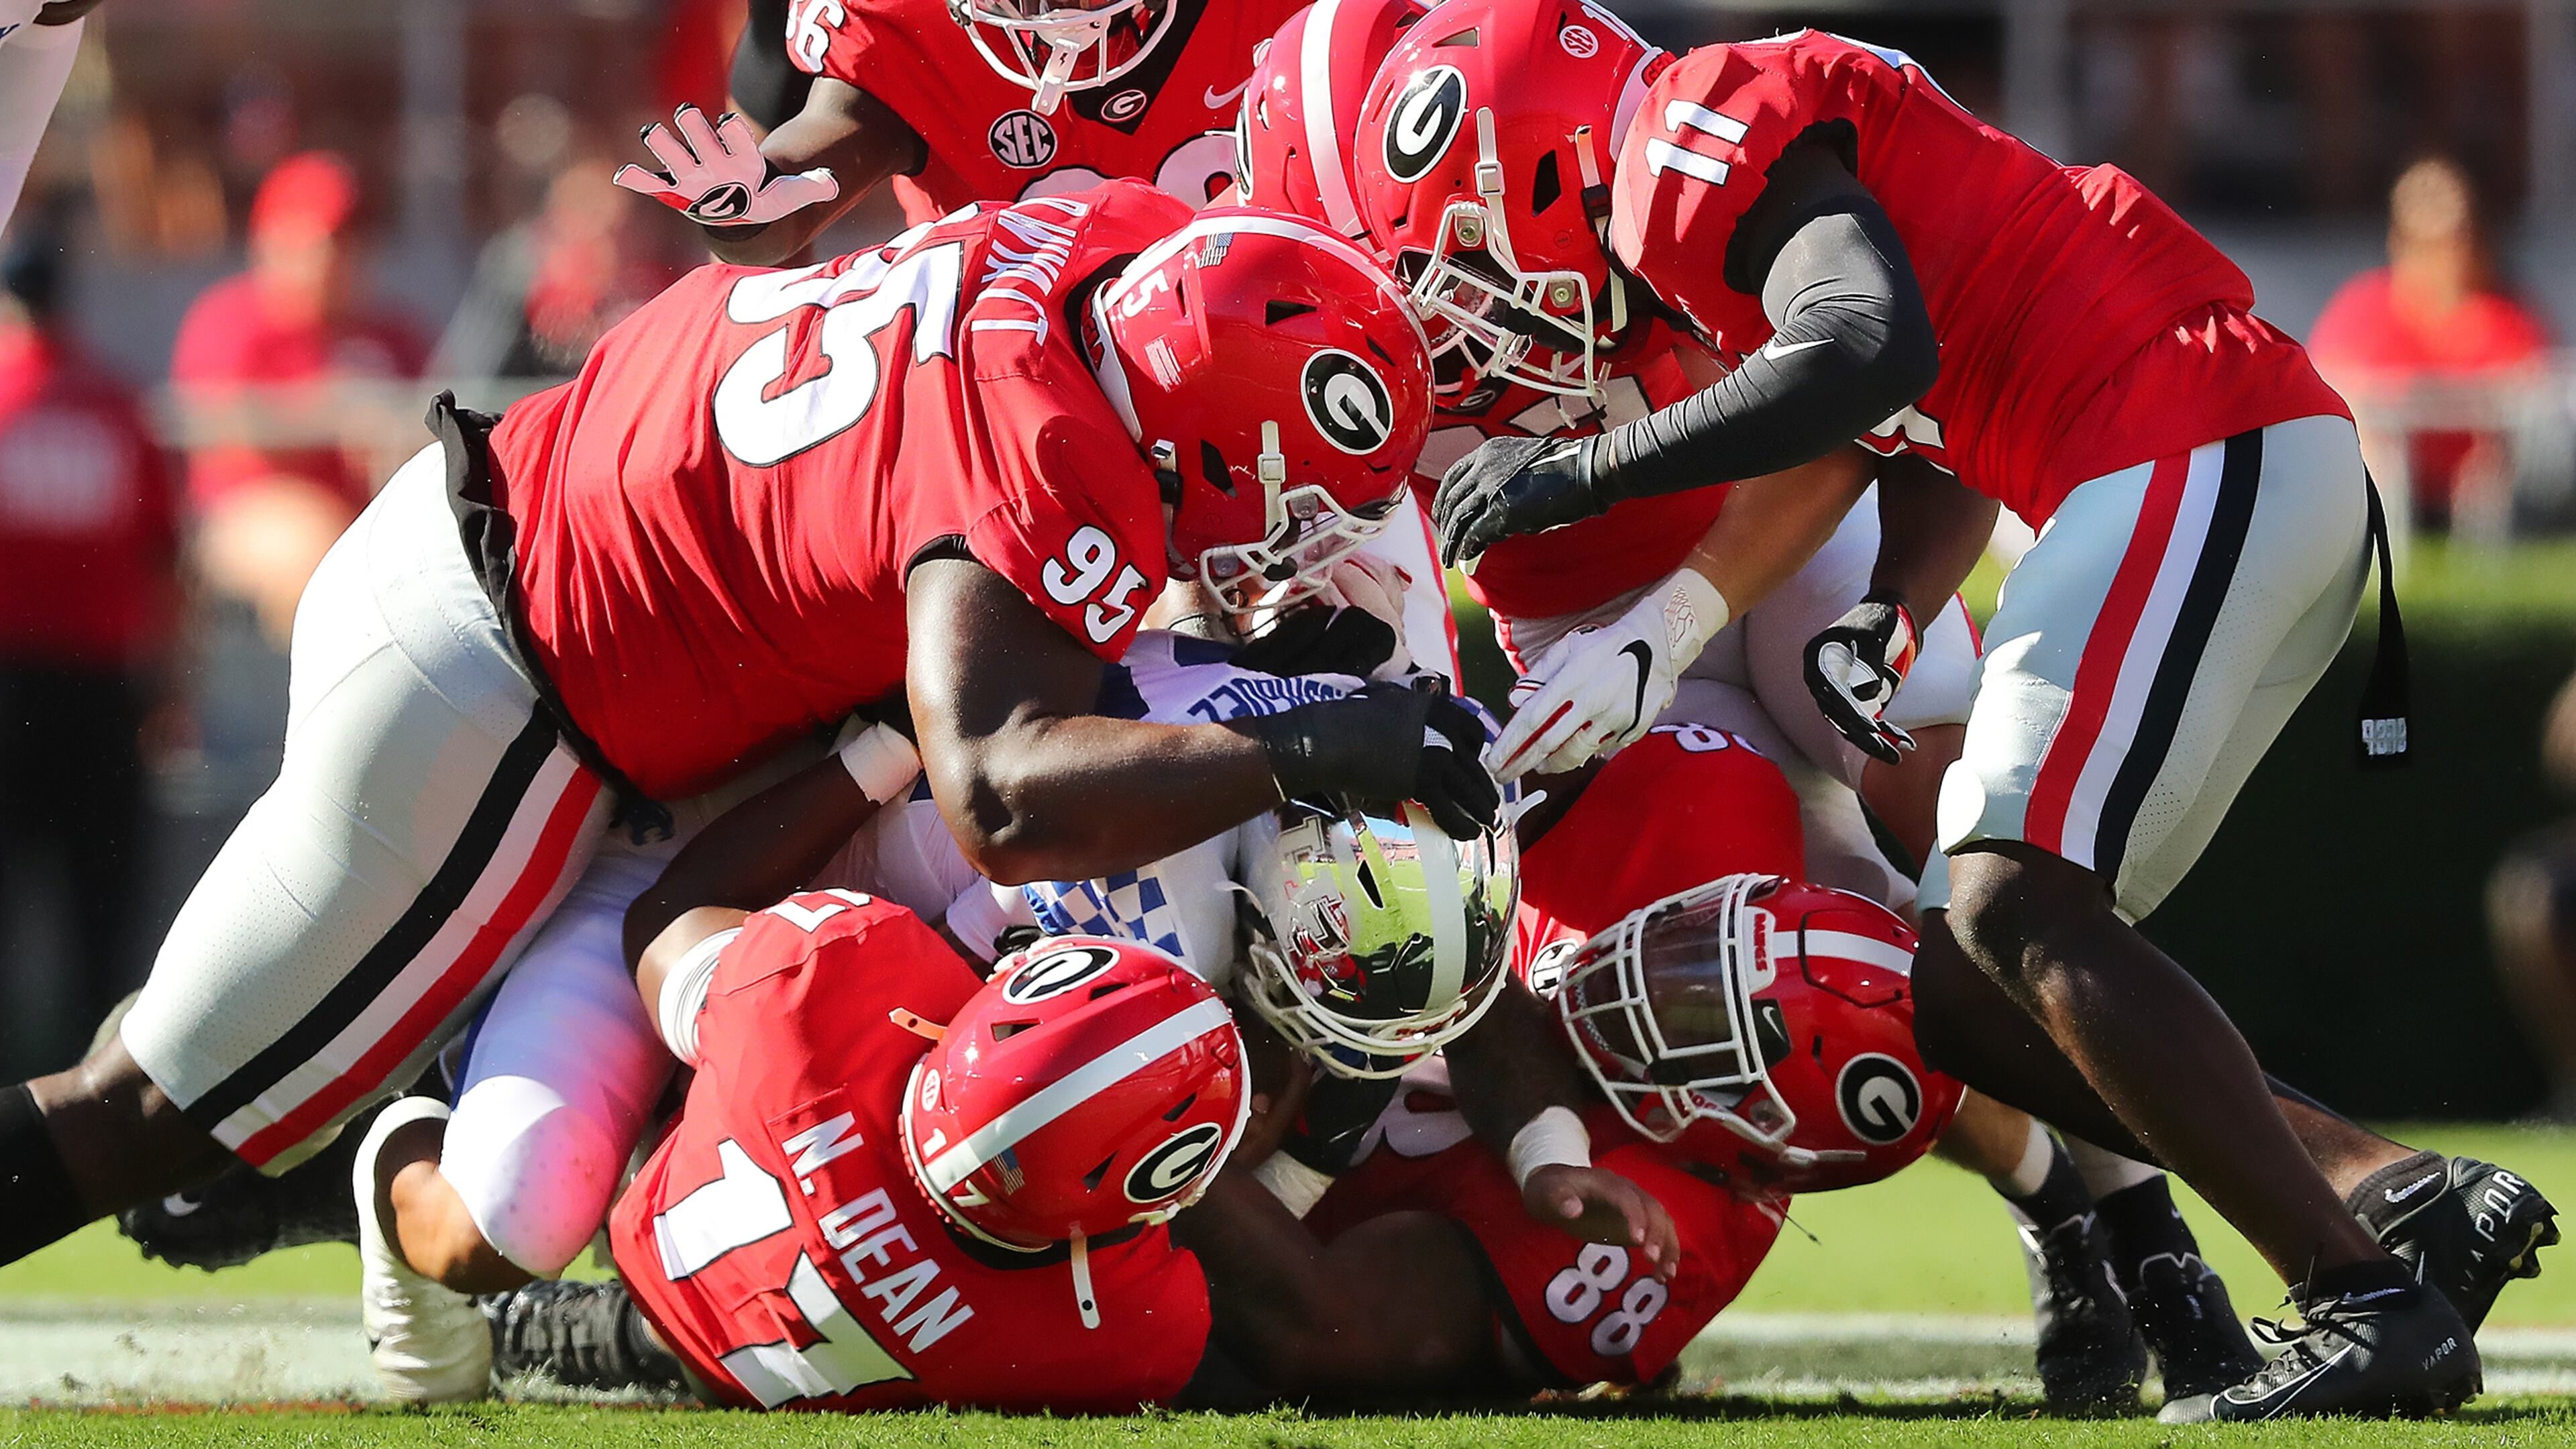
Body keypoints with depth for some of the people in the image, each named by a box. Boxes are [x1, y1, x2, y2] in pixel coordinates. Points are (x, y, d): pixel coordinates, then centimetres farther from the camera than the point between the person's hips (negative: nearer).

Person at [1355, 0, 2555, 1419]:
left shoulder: (1704, 140, -9)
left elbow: (1874, 353, -26)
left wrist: (1583, 472, -17)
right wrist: (1884, 616, 4)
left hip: (2205, 467, -10)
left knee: (2015, 915, -17)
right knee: (1960, 997, 8)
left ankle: (2372, 1308, -19)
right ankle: (2402, 1196, 5)